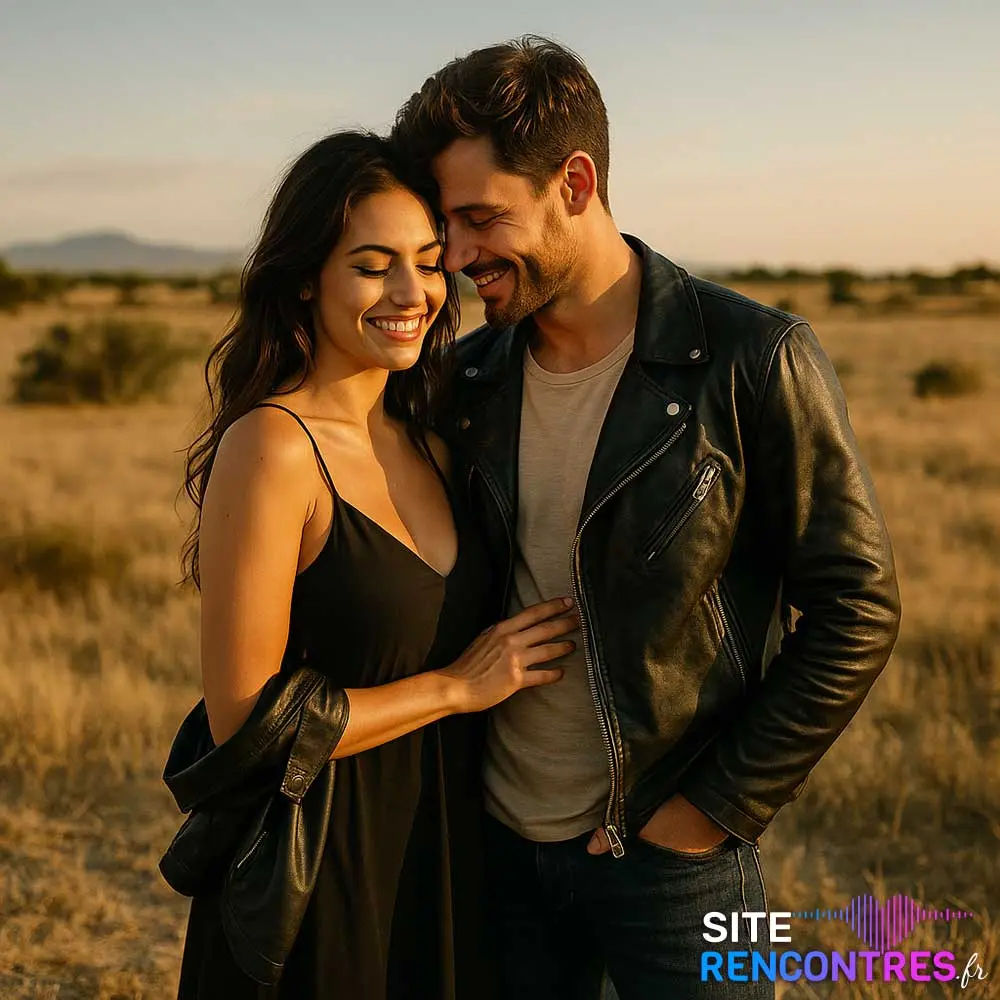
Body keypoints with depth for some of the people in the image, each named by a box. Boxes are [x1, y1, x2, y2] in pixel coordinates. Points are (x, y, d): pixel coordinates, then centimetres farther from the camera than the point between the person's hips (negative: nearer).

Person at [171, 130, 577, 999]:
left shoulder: (426, 444, 4)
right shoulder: (271, 448, -19)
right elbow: (243, 721, -21)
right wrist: (458, 686, -15)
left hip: (437, 853, 7)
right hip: (314, 871, -7)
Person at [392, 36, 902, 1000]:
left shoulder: (753, 362, -15)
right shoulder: (467, 380, 0)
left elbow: (857, 612, -12)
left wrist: (719, 808, -12)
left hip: (668, 854, -4)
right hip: (500, 841, 5)